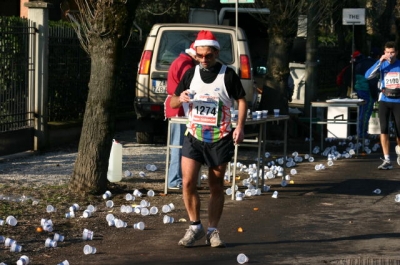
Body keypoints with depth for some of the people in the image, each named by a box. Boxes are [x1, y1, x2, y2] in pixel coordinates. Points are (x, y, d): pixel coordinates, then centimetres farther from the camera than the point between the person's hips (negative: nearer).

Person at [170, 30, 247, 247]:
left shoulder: (228, 75, -4)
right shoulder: (191, 74, 5)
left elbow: (241, 100, 2)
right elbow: (172, 102, 9)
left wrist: (240, 126, -10)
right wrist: (180, 99, -14)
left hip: (220, 139, -2)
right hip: (193, 137, 2)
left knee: (216, 186, 5)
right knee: (188, 183, -8)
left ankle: (213, 231, 14)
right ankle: (195, 227, 7)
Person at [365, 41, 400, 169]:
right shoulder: (382, 65, 2)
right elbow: (368, 75, -13)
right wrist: (380, 61, -18)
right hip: (384, 101, 1)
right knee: (384, 129, -10)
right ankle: (387, 161, -7)